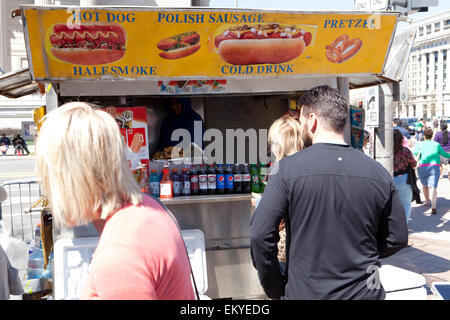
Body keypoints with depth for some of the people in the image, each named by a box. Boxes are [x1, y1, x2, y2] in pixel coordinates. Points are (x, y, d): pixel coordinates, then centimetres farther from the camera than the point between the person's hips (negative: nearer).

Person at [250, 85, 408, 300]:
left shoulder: (288, 169, -14)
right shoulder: (379, 173, -3)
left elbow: (260, 236, -17)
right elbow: (398, 239, 4)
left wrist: (276, 291, -4)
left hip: (305, 293, -3)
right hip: (364, 293, 3)